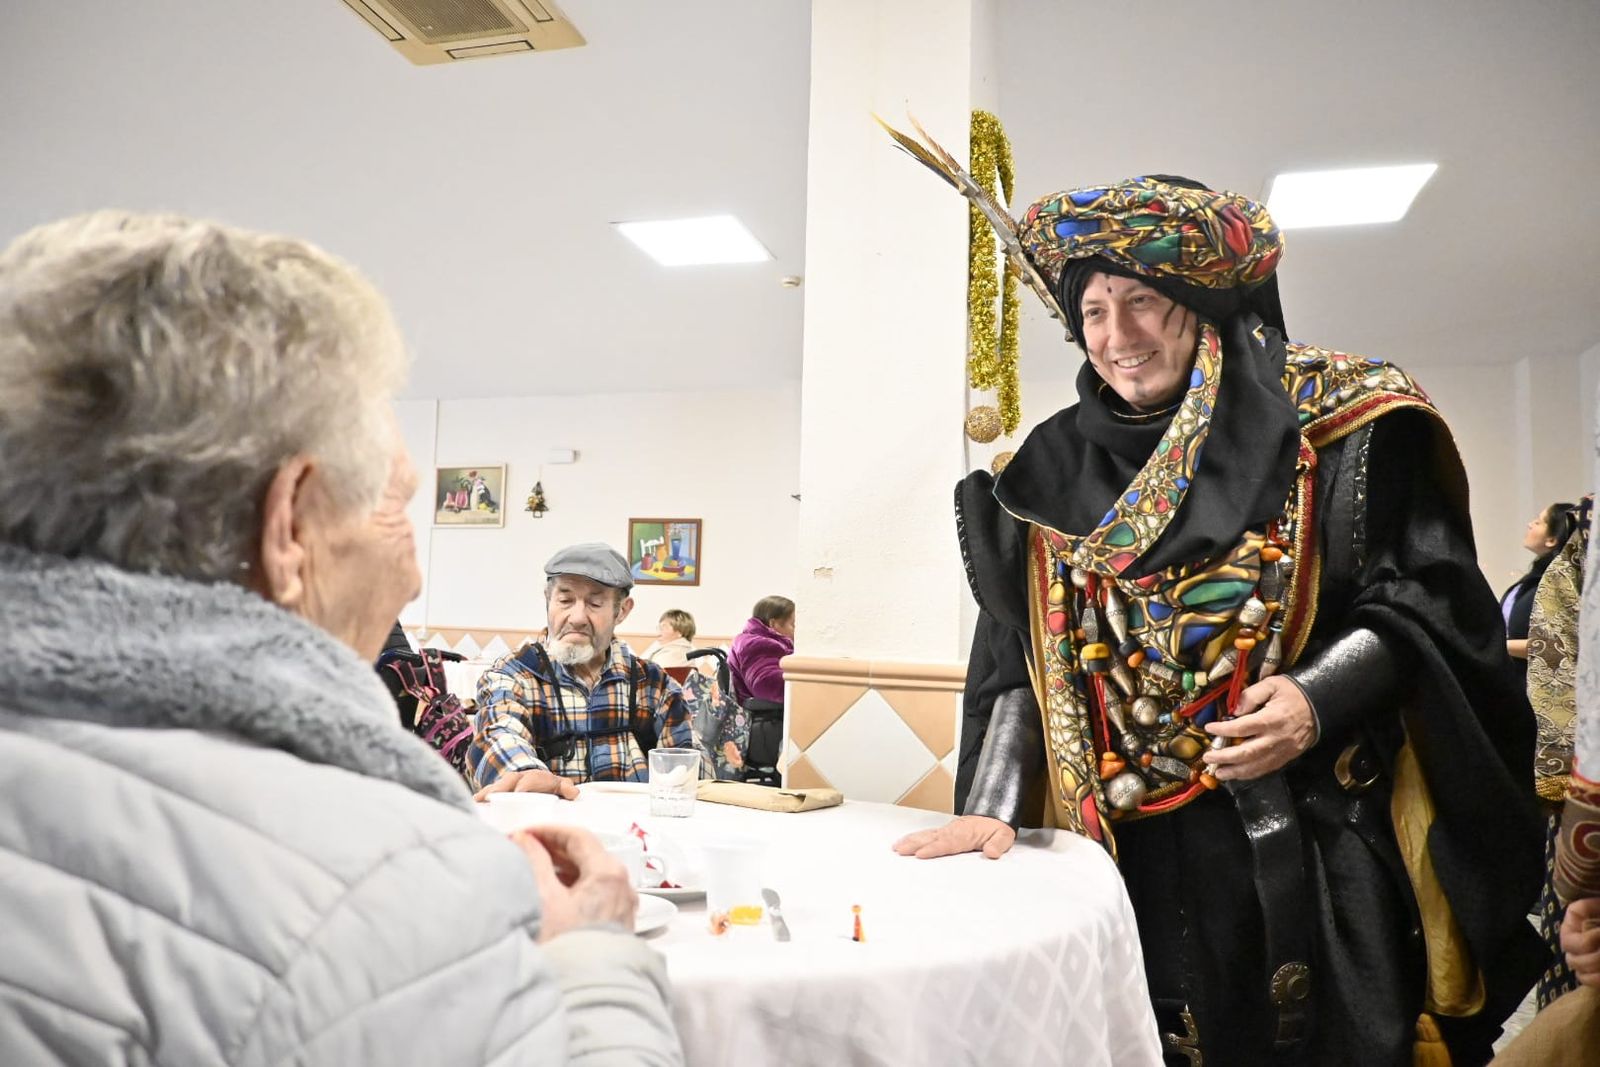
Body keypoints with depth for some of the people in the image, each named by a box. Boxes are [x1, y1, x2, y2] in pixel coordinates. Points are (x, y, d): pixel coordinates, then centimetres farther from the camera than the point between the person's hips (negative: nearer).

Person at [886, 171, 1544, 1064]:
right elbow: (1020, 660, 6)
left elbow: (1428, 595, -4)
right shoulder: (1061, 469, 7)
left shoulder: (1334, 422, -2)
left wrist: (1316, 698, -21)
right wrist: (991, 808, -3)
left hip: (1317, 847, -2)